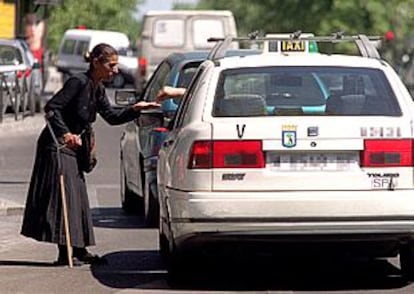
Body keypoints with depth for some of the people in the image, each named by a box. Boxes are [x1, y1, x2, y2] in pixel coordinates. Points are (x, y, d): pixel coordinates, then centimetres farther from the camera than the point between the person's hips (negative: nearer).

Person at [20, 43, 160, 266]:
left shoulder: (97, 89, 9)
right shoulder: (79, 82, -18)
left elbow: (111, 117, 15)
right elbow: (51, 108, -21)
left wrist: (135, 109, 1)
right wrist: (65, 134, -30)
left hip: (72, 148, 10)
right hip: (57, 147, -10)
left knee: (77, 197, 12)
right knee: (63, 196, -8)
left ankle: (79, 250, 19)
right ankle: (65, 253, -6)